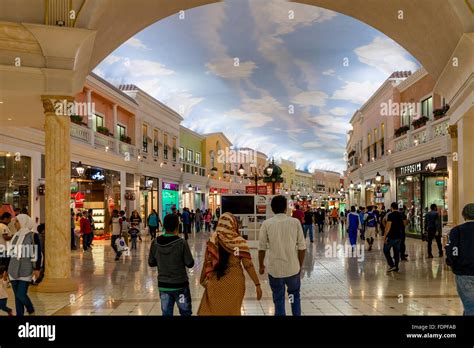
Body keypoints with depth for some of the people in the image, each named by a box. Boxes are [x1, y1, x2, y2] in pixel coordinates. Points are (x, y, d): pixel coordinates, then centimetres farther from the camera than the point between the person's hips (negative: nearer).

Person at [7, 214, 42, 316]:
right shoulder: (15, 236, 10)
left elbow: (37, 253, -9)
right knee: (17, 296, 6)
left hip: (26, 270, -6)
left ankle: (31, 311, 16)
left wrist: (37, 269, -15)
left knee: (21, 294, -10)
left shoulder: (33, 236, -7)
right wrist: (6, 269, 16)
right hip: (13, 271, 6)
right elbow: (11, 254, 16)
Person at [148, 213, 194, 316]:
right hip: (180, 285, -3)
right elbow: (190, 264, -11)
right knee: (185, 312, 15)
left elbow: (151, 263, 2)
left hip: (163, 285, 3)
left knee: (166, 313, 14)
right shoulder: (181, 243, -18)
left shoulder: (155, 243, -7)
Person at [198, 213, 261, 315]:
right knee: (232, 311, 18)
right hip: (235, 282, 0)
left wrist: (205, 280, 7)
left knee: (212, 310, 16)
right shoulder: (240, 242, -11)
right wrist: (257, 284, -5)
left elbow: (208, 262, -4)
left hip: (216, 282, 1)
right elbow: (248, 265, -11)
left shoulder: (213, 239, -8)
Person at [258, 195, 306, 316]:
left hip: (275, 269, -1)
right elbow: (302, 247, -3)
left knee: (278, 300, 12)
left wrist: (261, 265, 11)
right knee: (295, 296, 23)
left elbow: (262, 248, -4)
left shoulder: (266, 224, -6)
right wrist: (300, 265, 11)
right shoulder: (295, 222, -5)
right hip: (293, 268, 1)